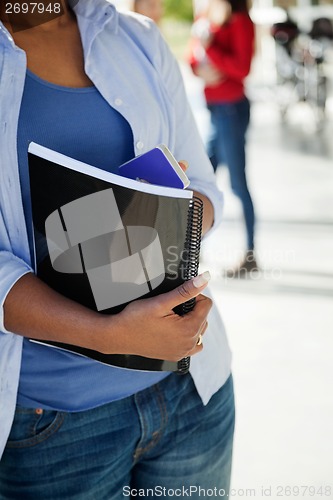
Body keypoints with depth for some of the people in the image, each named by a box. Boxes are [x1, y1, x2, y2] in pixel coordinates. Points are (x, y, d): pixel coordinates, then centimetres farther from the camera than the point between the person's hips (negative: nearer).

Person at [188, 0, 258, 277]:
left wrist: (208, 48, -18)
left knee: (238, 183, -4)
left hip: (231, 108, -8)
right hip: (213, 107, 8)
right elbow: (194, 58, 11)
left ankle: (250, 257, 5)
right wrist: (202, 69, -10)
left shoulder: (241, 22, -10)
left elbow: (242, 67, -18)